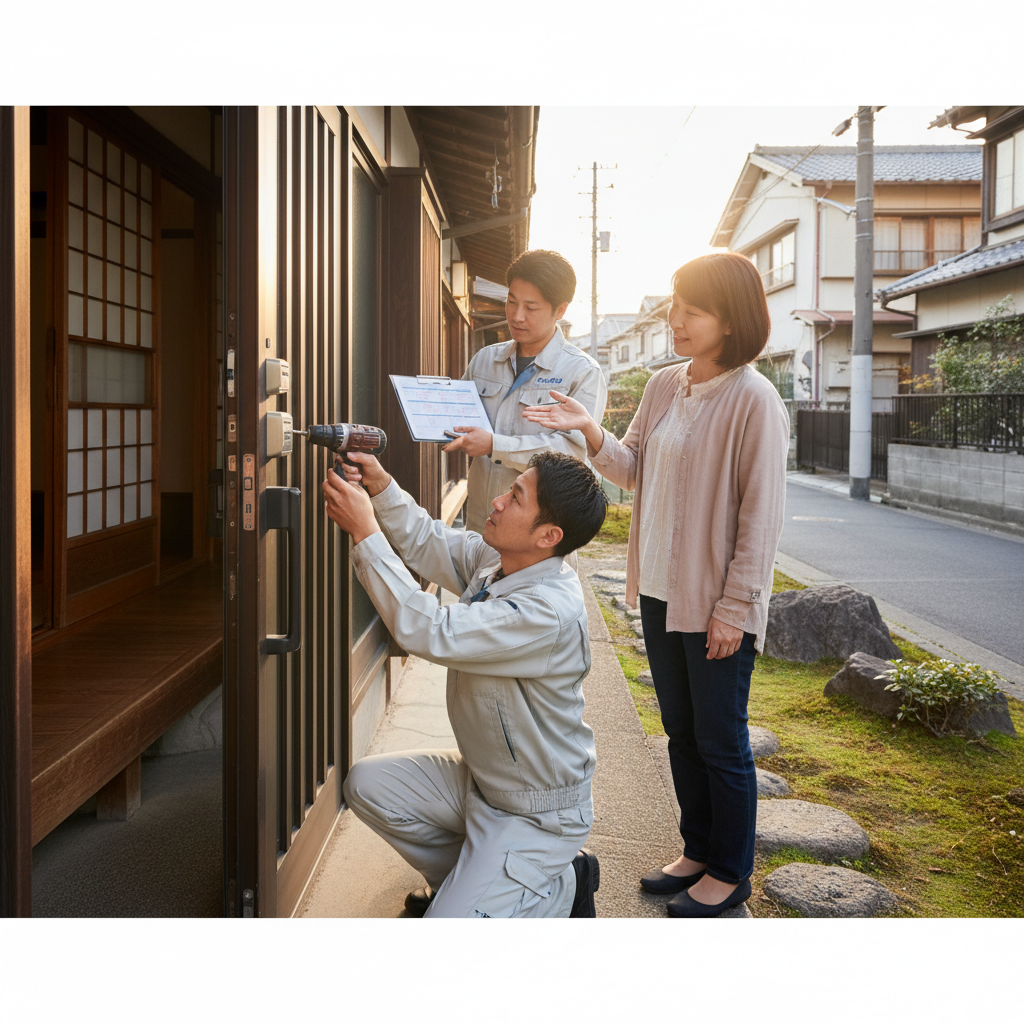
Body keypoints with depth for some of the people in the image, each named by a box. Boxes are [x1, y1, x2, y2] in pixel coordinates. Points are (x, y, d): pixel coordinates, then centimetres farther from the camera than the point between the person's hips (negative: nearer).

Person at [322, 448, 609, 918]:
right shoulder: (495, 559, -6)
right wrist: (381, 487, -7)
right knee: (367, 784, 3)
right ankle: (465, 875, 20)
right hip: (480, 779, 9)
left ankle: (563, 884, 9)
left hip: (536, 815, -9)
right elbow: (428, 542, 10)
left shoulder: (549, 610, -34)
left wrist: (365, 531, -32)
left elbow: (429, 631, -36)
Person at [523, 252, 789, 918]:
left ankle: (730, 872, 24)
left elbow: (762, 515, -16)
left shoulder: (753, 400, -16)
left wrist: (734, 606, -16)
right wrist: (589, 431, -6)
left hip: (717, 604, -7)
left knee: (720, 740, 7)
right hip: (660, 590, 7)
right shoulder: (665, 385, 7)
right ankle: (698, 850, 35)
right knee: (681, 732, 18)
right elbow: (634, 469, 12)